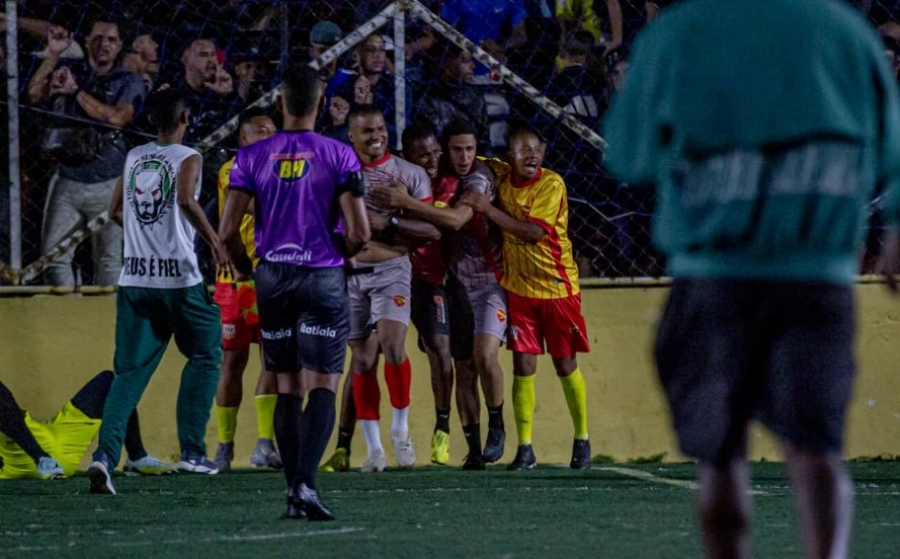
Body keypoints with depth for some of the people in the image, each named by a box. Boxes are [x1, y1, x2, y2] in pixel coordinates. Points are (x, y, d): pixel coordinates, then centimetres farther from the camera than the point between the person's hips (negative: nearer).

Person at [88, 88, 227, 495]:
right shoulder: (187, 158, -4)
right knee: (205, 355, 15)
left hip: (134, 277, 5)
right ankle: (191, 450, 9)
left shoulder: (134, 157, 12)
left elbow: (115, 211, 20)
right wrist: (215, 243, -14)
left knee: (130, 370, 4)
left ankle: (105, 453, -14)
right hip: (178, 277, -4)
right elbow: (186, 199, -22)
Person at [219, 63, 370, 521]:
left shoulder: (252, 157, 1)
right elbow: (359, 233, -10)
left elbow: (228, 231, -3)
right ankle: (305, 481, -21)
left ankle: (293, 490, 11)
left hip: (273, 277, 3)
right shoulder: (339, 156, -5)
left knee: (288, 387, 12)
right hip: (324, 278, -3)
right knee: (322, 385, -4)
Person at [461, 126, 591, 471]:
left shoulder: (551, 185, -14)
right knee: (523, 367, -1)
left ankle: (582, 442, 18)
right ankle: (524, 448, 3)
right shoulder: (501, 177, 2)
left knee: (566, 365, 4)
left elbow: (534, 231, -25)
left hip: (558, 287, -4)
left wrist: (488, 209, -24)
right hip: (518, 287, 4)